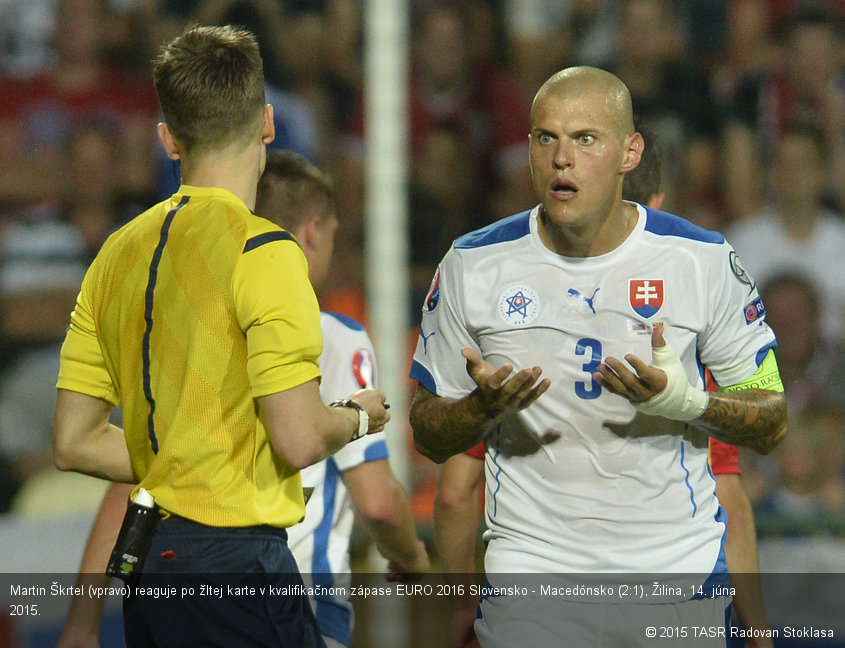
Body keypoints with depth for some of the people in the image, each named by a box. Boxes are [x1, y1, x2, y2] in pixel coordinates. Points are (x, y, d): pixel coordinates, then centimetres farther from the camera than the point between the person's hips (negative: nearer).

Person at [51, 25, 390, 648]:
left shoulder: (116, 253, 10)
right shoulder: (262, 251, -13)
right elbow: (298, 441, -18)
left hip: (150, 571, 8)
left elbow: (74, 444, 11)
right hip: (235, 560, -8)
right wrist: (358, 417, 3)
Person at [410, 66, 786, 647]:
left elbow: (772, 424, 3)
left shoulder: (704, 261, -3)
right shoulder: (472, 266, -1)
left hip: (679, 572, 0)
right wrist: (485, 406, -16)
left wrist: (687, 402, -17)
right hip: (531, 572, 0)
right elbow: (430, 436, 7)